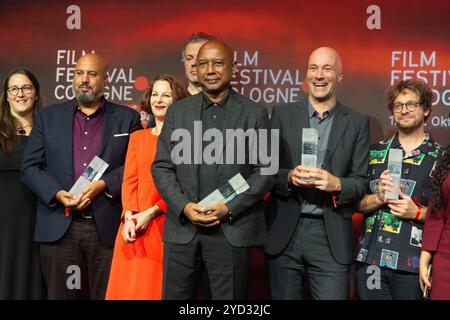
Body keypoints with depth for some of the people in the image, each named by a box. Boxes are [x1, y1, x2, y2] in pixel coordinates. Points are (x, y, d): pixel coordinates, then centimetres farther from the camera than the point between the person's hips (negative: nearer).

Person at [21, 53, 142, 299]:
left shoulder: (127, 118, 9)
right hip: (59, 228, 2)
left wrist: (104, 184, -13)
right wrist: (57, 194, -9)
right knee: (62, 294, 8)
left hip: (108, 229, -1)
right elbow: (30, 166, 7)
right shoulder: (48, 116, 13)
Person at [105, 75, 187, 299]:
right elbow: (129, 180, 9)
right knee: (129, 286, 3)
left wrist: (152, 213, -13)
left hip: (168, 224, -3)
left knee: (162, 287, 0)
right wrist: (129, 216, -7)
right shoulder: (137, 137, 16)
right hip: (135, 225, 4)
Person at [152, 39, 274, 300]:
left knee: (229, 297, 6)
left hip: (232, 229, -2)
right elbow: (161, 167, 7)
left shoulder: (255, 113, 3)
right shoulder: (178, 111, 10)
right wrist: (184, 207, -8)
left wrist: (229, 208, -11)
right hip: (182, 228, 2)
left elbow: (265, 170, -1)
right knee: (174, 295, 8)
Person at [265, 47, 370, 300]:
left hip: (332, 236, 0)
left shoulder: (357, 123, 5)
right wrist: (289, 176, -16)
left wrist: (336, 184, -17)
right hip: (284, 233, 1)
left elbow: (361, 181, 3)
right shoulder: (283, 114, 6)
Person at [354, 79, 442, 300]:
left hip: (413, 264, -2)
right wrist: (378, 198, -11)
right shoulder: (374, 151, 10)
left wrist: (417, 212, -13)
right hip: (369, 259, 2)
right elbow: (356, 203, 8)